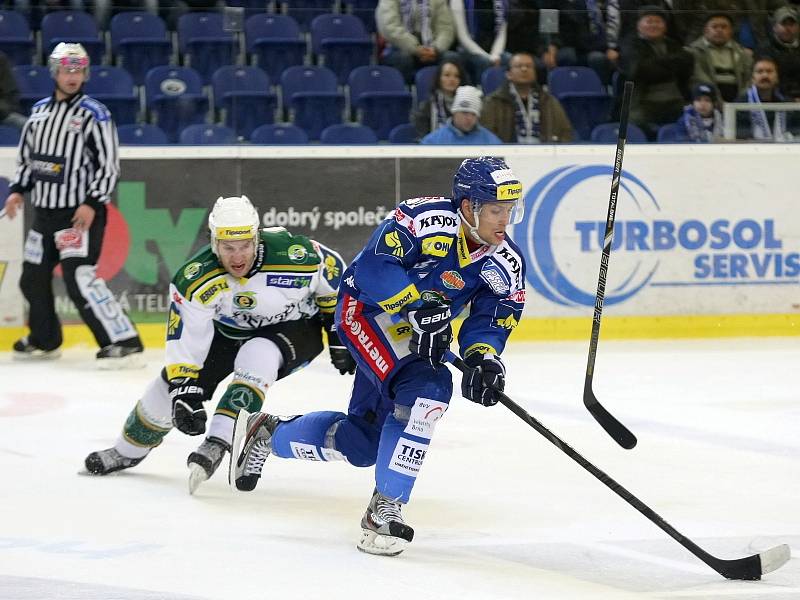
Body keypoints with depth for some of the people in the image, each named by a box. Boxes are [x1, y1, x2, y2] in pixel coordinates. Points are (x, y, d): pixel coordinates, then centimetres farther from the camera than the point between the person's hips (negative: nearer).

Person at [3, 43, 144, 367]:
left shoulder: (94, 114, -9)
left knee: (79, 278, -20)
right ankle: (44, 339, 38)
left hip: (81, 212, -7)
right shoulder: (40, 111, 10)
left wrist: (92, 203, -21)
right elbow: (27, 155, 20)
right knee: (33, 278, 15)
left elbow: (109, 165, -12)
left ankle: (124, 343, -21)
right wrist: (18, 190, 7)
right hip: (45, 210, 7)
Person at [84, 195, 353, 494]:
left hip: (295, 324, -3)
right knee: (173, 384, -2)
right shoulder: (195, 280, -29)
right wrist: (185, 393, -30)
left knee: (256, 356, -36)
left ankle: (217, 445, -36)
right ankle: (128, 451, 24)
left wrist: (339, 334, -7)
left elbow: (332, 269, -13)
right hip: (231, 329, 3)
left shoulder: (293, 253, -34)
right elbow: (183, 342, -22)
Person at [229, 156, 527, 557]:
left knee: (362, 442, 11)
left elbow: (490, 322, -9)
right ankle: (385, 507, -24)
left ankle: (267, 434, 36)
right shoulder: (428, 219, -26)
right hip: (369, 310, -8)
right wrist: (421, 307, -38)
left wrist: (483, 358, -29)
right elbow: (374, 265, -33)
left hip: (422, 337, 8)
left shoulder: (506, 265, -7)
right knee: (427, 388, -31)